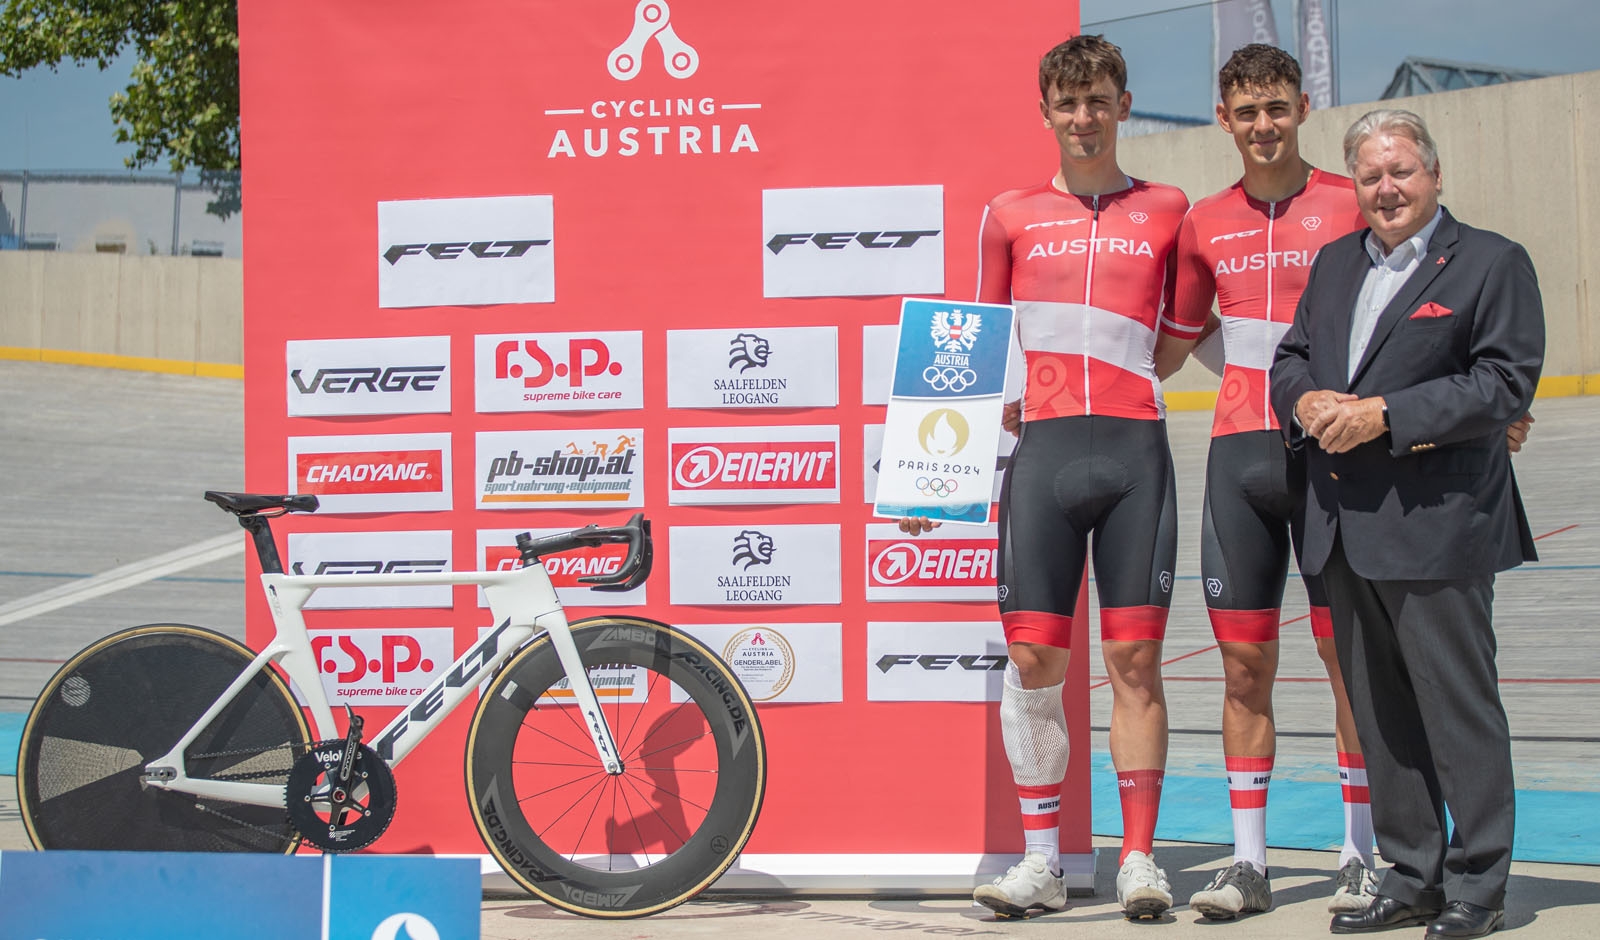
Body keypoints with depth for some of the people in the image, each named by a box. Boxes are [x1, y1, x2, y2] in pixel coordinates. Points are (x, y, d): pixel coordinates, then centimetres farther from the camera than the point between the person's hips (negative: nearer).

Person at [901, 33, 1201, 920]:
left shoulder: (1166, 208, 11)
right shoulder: (1010, 215, 12)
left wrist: (1113, 386, 6)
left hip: (1136, 452, 0)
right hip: (1043, 453, 1)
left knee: (1135, 659, 0)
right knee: (1033, 659, -1)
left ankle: (1138, 857, 8)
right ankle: (1040, 862, 9)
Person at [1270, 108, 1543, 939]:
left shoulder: (1493, 262, -2)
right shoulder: (1334, 263, 18)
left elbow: (1507, 382, -10)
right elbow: (1291, 357, 20)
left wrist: (1384, 416, -16)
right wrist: (1308, 401, -4)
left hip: (1435, 523, -6)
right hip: (1342, 526, 7)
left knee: (1457, 706, -1)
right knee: (1376, 710, 11)